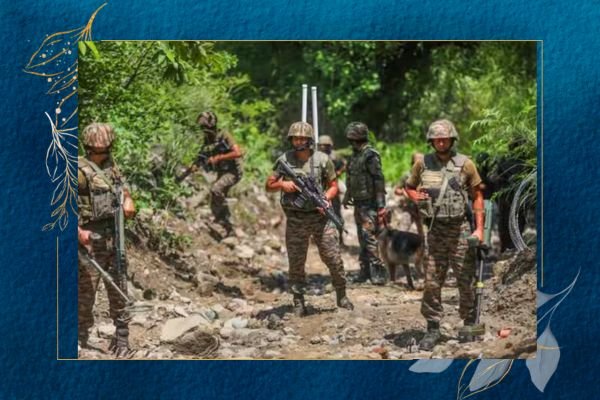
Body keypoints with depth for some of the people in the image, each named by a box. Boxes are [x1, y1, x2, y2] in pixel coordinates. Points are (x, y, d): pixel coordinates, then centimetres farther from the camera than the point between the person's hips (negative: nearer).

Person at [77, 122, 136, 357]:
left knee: (118, 288, 9)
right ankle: (81, 338, 12)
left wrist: (128, 200, 3)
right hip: (91, 239, -7)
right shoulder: (80, 170, -13)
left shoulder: (110, 166, 10)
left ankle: (121, 339, 17)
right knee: (86, 289, -1)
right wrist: (78, 231, -23)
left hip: (114, 237, 7)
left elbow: (121, 187, 26)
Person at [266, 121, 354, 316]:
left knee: (333, 257, 0)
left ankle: (341, 295, 16)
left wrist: (326, 197, -14)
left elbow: (334, 186, 6)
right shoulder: (284, 160, 0)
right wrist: (282, 184, -14)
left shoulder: (322, 159, -2)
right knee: (296, 262, 5)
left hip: (320, 217, 0)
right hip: (296, 220, 1)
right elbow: (269, 185, 6)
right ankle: (298, 302, 14)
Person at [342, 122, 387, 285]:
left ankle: (378, 273, -11)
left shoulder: (370, 155, -15)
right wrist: (347, 196, 27)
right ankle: (365, 271, 20)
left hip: (369, 204, -9)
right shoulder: (355, 155, 13)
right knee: (362, 239, 13)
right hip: (358, 203, 9)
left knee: (369, 237, -13)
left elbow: (379, 180, -19)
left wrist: (380, 205, -22)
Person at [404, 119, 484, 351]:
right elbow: (409, 187, 19)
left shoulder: (465, 164, -1)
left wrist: (479, 228, -3)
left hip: (459, 230, -1)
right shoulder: (423, 164, 4)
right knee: (432, 282, 2)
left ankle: (470, 325, 17)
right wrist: (415, 196, -5)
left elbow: (477, 197, 3)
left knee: (466, 281, 4)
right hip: (434, 230, 2)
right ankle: (433, 328, 10)